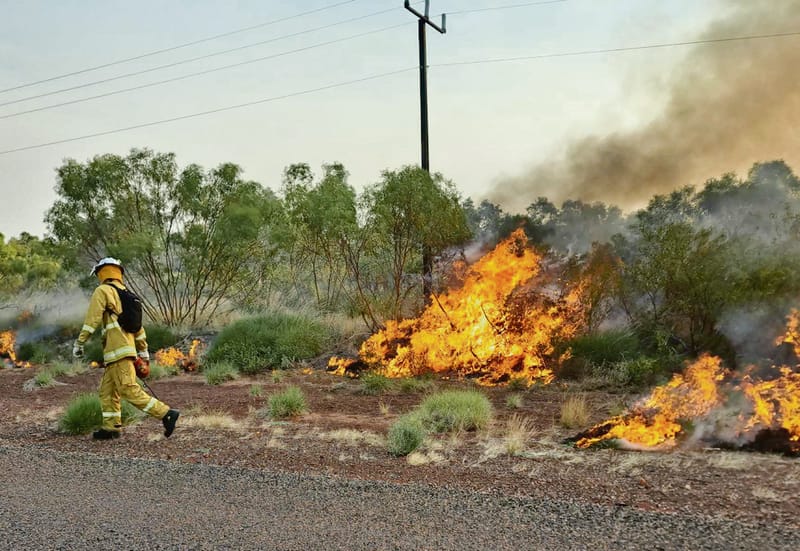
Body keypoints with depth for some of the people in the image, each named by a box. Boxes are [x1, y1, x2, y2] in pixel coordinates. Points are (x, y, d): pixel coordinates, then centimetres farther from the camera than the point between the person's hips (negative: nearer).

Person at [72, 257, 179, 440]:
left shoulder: (102, 291, -2)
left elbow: (92, 319, -11)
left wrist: (79, 342, -8)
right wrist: (143, 350, 28)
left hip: (117, 350, -9)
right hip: (128, 348, 9)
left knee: (129, 390, -12)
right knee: (107, 390, 13)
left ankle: (166, 413, -17)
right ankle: (111, 428, 12)